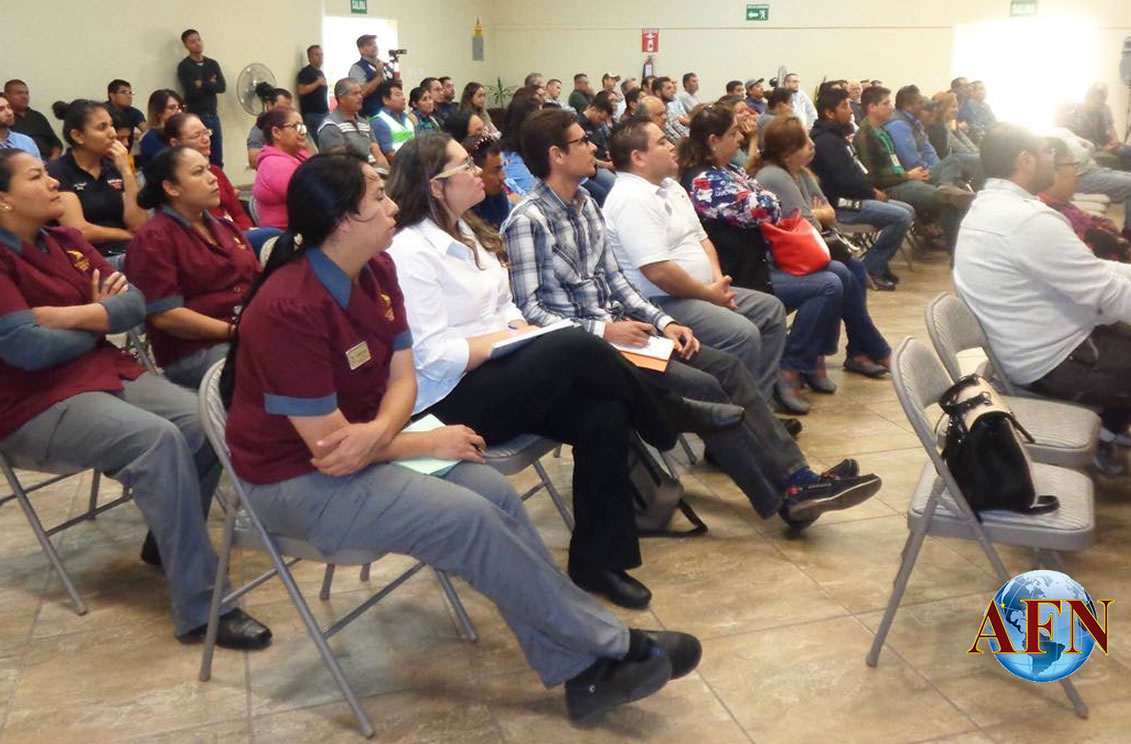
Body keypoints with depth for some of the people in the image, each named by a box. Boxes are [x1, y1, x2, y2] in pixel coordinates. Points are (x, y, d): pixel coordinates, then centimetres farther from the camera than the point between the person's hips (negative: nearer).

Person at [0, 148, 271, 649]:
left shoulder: (66, 242, 11)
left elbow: (135, 305, 3)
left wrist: (70, 315, -15)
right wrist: (99, 318, -5)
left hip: (106, 371, 8)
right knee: (157, 439, -30)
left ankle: (167, 543, 10)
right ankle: (200, 608, -25)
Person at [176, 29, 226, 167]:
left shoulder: (213, 64, 12)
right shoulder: (184, 66, -2)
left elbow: (222, 87, -1)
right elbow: (192, 91, -15)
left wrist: (202, 84, -10)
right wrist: (210, 85, -3)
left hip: (213, 115, 5)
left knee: (217, 159, 6)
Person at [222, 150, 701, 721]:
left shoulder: (376, 268, -2)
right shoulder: (290, 309, -28)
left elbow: (402, 379, -2)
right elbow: (329, 449, -26)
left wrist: (378, 431, -25)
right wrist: (432, 442, -14)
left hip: (366, 445, 8)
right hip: (299, 480, -8)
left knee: (497, 494, -11)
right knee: (470, 519, -21)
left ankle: (582, 669, -6)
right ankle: (612, 647, -7)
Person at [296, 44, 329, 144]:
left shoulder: (321, 72, 19)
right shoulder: (305, 72, -7)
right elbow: (301, 90, -19)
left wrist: (328, 110, 21)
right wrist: (318, 82, -22)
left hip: (324, 113, 8)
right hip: (312, 114, -8)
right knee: (315, 141, -13)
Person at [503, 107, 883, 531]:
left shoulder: (585, 204, 12)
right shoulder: (527, 221, -14)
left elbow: (614, 278, 14)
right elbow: (528, 311, -18)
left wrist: (662, 322, 1)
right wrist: (602, 330, -24)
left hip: (616, 330, 8)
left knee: (727, 367, -4)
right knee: (702, 386, -19)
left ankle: (798, 478, -6)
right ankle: (784, 499, -8)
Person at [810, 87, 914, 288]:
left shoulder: (838, 135, 17)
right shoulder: (827, 141, -16)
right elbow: (846, 180, -23)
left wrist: (872, 189, 4)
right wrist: (872, 192, -8)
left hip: (852, 197, 11)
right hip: (841, 204, -11)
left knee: (908, 211, 10)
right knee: (901, 217, -19)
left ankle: (878, 263, 9)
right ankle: (870, 268, -10)